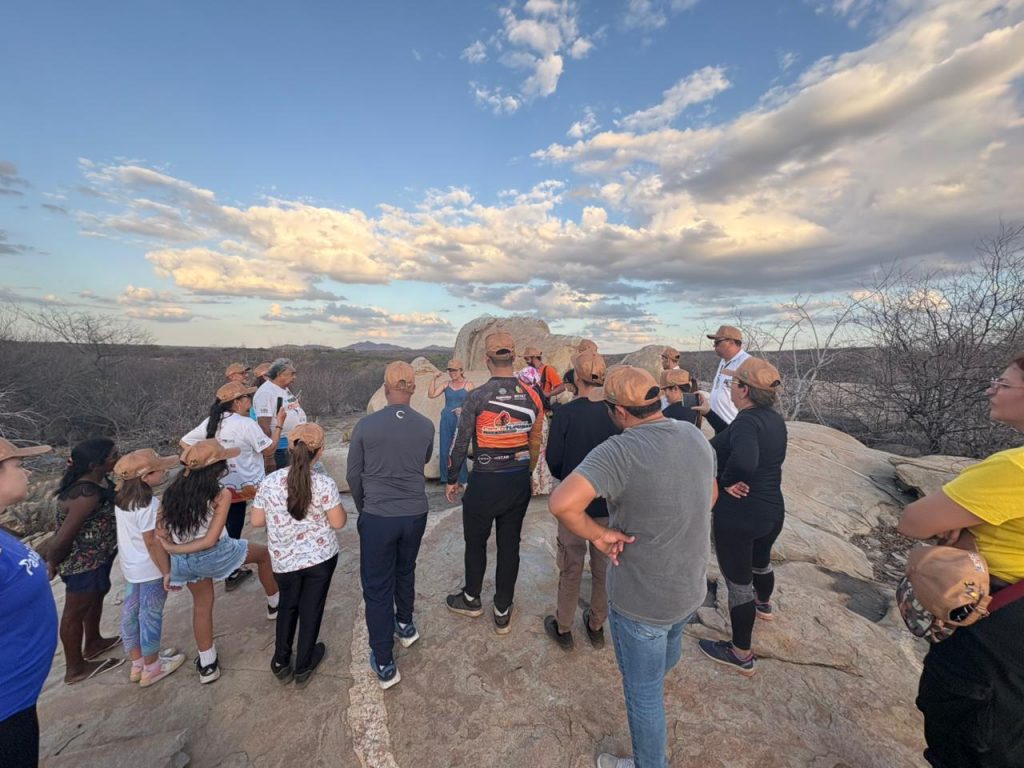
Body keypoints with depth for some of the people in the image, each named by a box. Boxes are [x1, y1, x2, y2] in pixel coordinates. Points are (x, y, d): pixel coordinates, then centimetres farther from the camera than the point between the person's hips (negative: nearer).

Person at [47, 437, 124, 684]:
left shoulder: (95, 478, -7)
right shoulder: (88, 494, -34)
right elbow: (63, 537, -26)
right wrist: (51, 564, -10)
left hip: (97, 554, 9)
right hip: (82, 561, -9)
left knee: (97, 595, 26)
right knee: (77, 609, 10)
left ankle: (93, 643, 49)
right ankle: (75, 669, 31)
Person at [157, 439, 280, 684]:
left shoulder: (173, 491, -3)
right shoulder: (221, 495, -19)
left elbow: (160, 534, -1)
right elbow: (210, 540, -21)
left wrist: (169, 570, 7)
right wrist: (174, 549, -8)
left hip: (183, 561, 5)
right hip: (214, 555, -5)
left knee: (201, 605, 27)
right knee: (263, 553, 23)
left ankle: (207, 664, 42)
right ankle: (275, 604, 42)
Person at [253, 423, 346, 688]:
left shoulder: (270, 481, -11)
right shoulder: (324, 483, -20)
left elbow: (257, 521, -1)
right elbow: (338, 523, -15)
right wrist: (338, 507, 4)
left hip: (284, 559, 3)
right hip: (320, 556, -2)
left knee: (287, 606, 27)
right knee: (311, 609, 16)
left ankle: (281, 663, 37)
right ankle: (303, 667, 33)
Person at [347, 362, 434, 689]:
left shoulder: (366, 425, -14)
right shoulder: (426, 426, -9)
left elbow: (353, 475, -2)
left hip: (377, 516, -3)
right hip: (415, 514, 3)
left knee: (377, 588, 12)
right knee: (405, 572, 27)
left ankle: (385, 665, 23)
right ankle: (405, 626, 48)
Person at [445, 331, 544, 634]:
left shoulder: (478, 396, -15)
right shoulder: (531, 396, -3)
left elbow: (461, 442, -9)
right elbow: (535, 442, 5)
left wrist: (451, 480, 4)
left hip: (485, 481, -3)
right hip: (519, 481, 4)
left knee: (476, 542, 18)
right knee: (509, 545, 15)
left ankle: (471, 599, 40)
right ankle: (503, 612, 30)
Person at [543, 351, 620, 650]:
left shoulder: (565, 413, -17)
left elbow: (553, 461, -12)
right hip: (610, 503, 2)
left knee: (571, 567, 16)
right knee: (605, 566, 20)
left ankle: (563, 628, 33)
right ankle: (597, 626, 39)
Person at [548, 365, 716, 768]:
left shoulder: (620, 451, -31)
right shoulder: (695, 436, -7)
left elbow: (561, 503, -42)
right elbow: (710, 496, 9)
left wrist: (599, 535, -26)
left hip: (641, 599, -8)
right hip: (692, 586, 9)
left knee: (643, 690, 18)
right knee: (669, 647, 39)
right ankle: (659, 678, 71)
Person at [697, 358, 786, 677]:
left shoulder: (746, 422, -26)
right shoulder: (776, 419, -1)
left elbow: (743, 461, -46)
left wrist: (727, 480, -25)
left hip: (737, 517, -8)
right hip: (772, 511, 9)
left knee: (738, 581, 10)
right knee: (760, 561, 34)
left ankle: (741, 655, 29)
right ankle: (764, 605, 63)